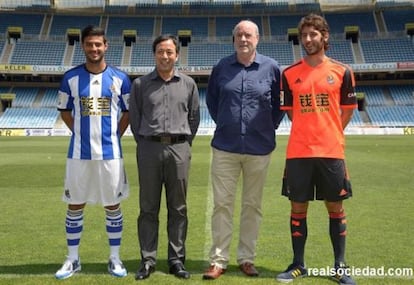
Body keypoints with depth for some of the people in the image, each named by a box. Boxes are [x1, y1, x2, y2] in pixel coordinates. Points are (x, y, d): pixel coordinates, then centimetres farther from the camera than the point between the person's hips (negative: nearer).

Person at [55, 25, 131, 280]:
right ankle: (73, 259, 22)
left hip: (110, 152, 0)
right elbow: (65, 111, 11)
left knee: (113, 205, 7)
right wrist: (82, 133, 5)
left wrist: (114, 135, 3)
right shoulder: (71, 77, 1)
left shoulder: (120, 78, -1)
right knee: (75, 205, 8)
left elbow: (128, 112, 9)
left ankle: (115, 258, 21)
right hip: (79, 152, 1)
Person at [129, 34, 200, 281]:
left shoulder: (188, 84, 9)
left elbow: (195, 117, 12)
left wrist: (185, 143, 8)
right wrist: (144, 144, 6)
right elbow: (134, 117, 10)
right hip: (150, 148, 0)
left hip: (179, 149, 1)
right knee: (148, 207, 4)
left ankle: (177, 259, 15)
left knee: (178, 208, 5)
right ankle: (148, 260, 13)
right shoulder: (141, 84, 6)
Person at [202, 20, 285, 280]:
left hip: (259, 148, 0)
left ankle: (247, 258, 21)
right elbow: (211, 99, 17)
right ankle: (219, 260, 11)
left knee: (253, 205, 9)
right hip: (225, 147, 1)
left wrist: (270, 127, 5)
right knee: (222, 204, 2)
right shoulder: (221, 67, 3)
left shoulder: (272, 68, 0)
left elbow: (280, 103, 9)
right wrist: (223, 123, 12)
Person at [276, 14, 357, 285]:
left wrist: (330, 135, 7)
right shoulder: (290, 74, 4)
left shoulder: (342, 71, 2)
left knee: (336, 208, 7)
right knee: (298, 208, 6)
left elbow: (348, 109, 9)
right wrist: (309, 131, 8)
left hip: (332, 151, 0)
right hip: (298, 152, 1)